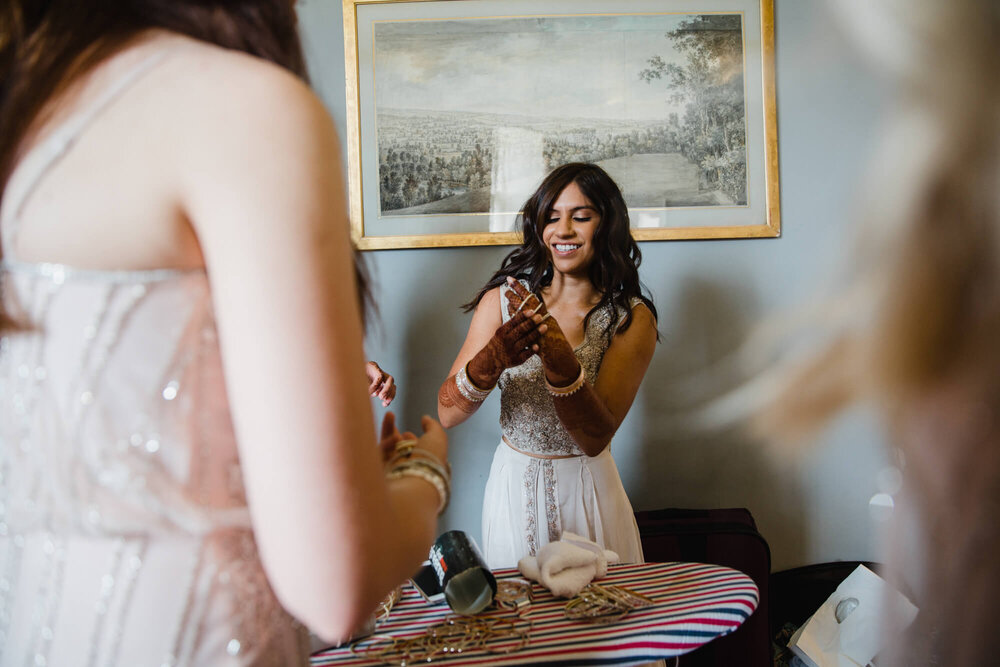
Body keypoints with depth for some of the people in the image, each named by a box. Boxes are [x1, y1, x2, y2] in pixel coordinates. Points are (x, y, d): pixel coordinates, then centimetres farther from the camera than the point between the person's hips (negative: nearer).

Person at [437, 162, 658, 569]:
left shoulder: (632, 318, -9)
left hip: (588, 491, -1)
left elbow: (595, 438, -19)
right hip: (514, 487, 1)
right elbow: (447, 414, -11)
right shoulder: (503, 299, -6)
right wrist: (491, 360, -31)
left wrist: (559, 357, -35)